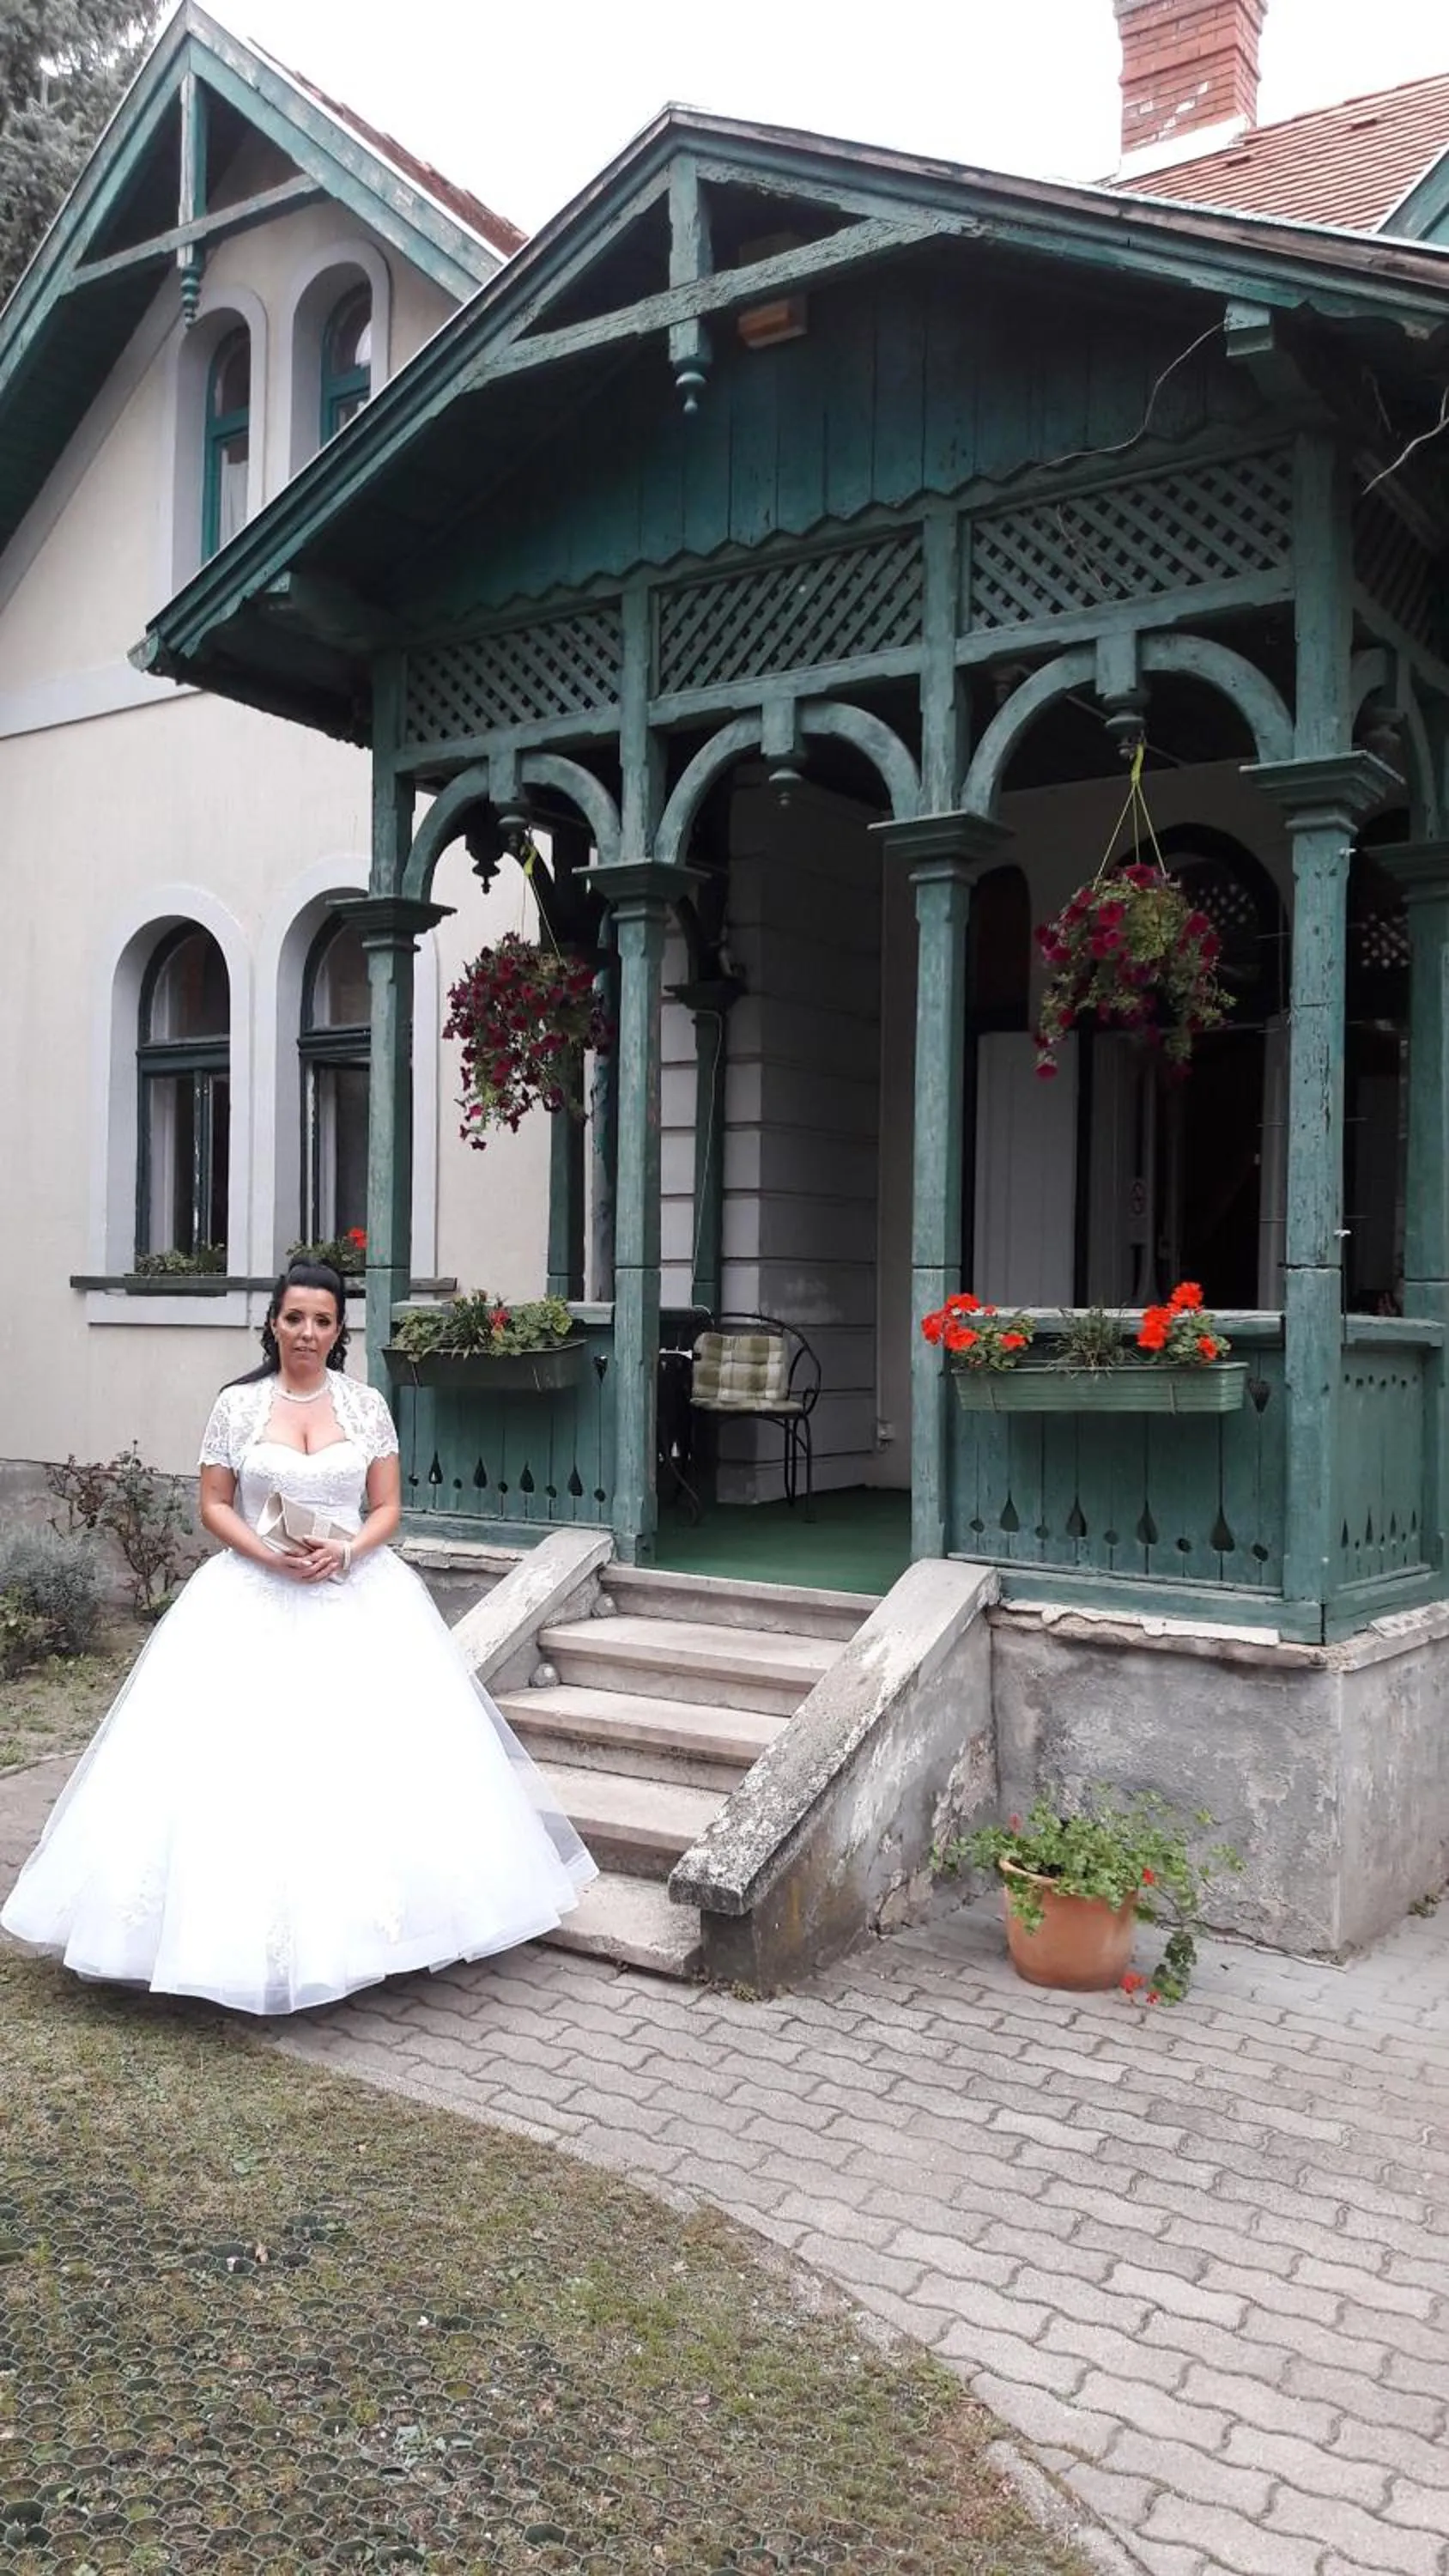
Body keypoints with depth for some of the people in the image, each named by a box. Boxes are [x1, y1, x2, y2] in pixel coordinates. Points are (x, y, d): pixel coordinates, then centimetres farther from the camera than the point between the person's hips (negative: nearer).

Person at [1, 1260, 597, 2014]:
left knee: (371, 1754, -3)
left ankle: (363, 1922, 9)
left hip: (357, 1596, 1)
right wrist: (267, 1553, -13)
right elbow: (214, 1505, 3)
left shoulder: (366, 1406, 4)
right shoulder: (237, 1404, 2)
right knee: (240, 1759, -6)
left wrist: (345, 1549, -14)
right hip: (254, 1599, -1)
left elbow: (388, 1508, 5)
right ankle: (240, 1931, 5)